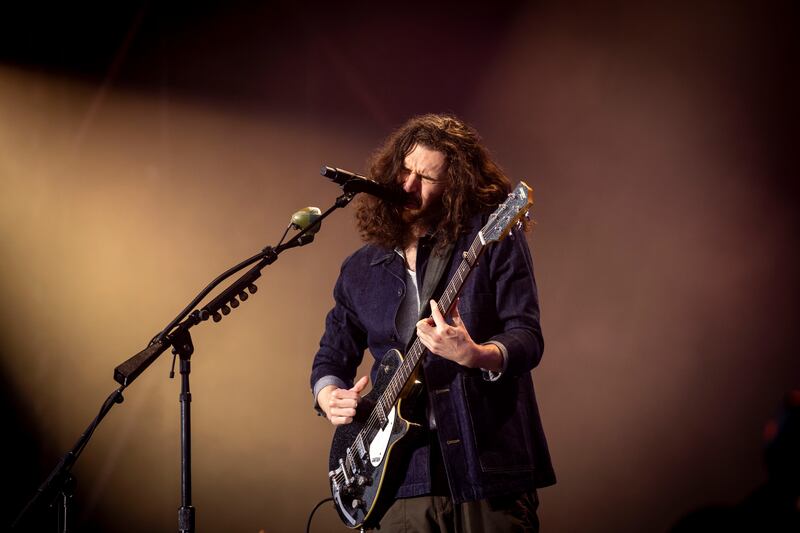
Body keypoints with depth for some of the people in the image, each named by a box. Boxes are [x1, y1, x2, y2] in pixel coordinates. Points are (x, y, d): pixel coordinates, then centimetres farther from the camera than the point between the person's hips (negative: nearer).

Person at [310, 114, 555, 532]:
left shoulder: (493, 240, -1)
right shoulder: (360, 271, 13)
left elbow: (528, 340, -8)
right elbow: (330, 356, 22)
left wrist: (474, 355, -28)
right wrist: (329, 395, 0)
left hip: (490, 467, -3)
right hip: (406, 475, 4)